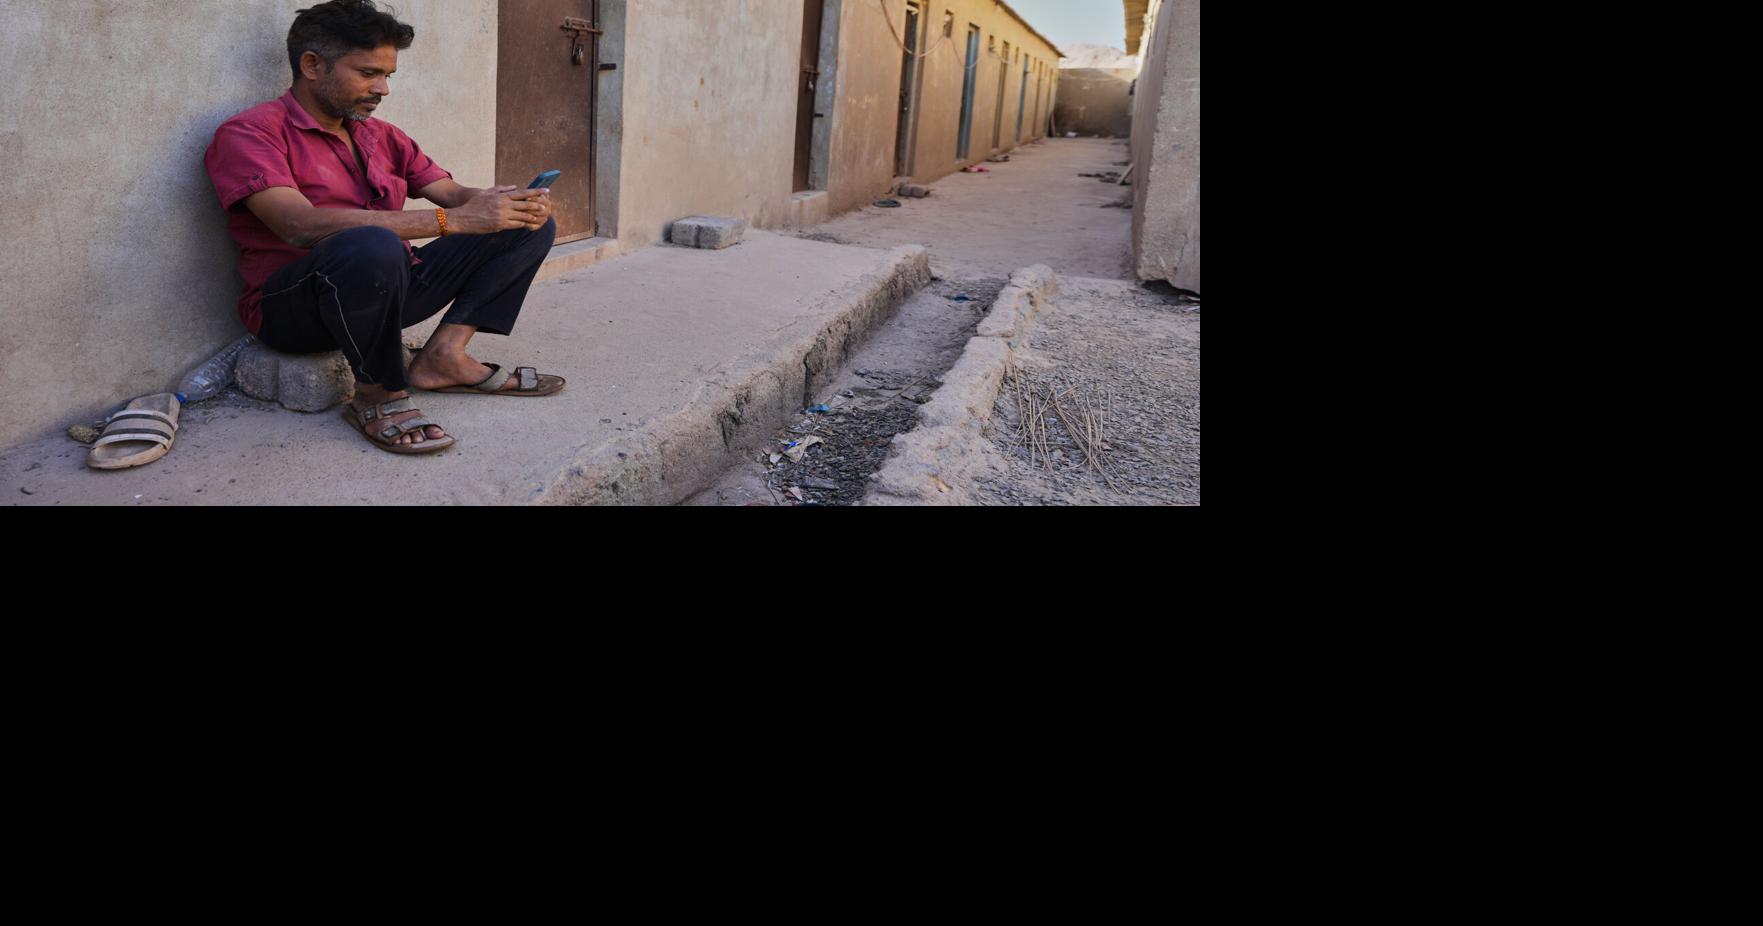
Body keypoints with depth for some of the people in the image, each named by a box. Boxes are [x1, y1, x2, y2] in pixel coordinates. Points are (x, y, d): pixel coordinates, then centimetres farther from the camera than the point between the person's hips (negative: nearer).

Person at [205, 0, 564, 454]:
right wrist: (452, 220, -31)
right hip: (291, 306, -7)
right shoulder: (248, 133, -9)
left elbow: (453, 193, 10)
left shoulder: (382, 136, 15)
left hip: (388, 288, 8)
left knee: (532, 225, 4)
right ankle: (380, 395, -18)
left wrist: (516, 203, -16)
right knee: (371, 246, -42)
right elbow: (302, 226, -26)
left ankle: (444, 353, -13)